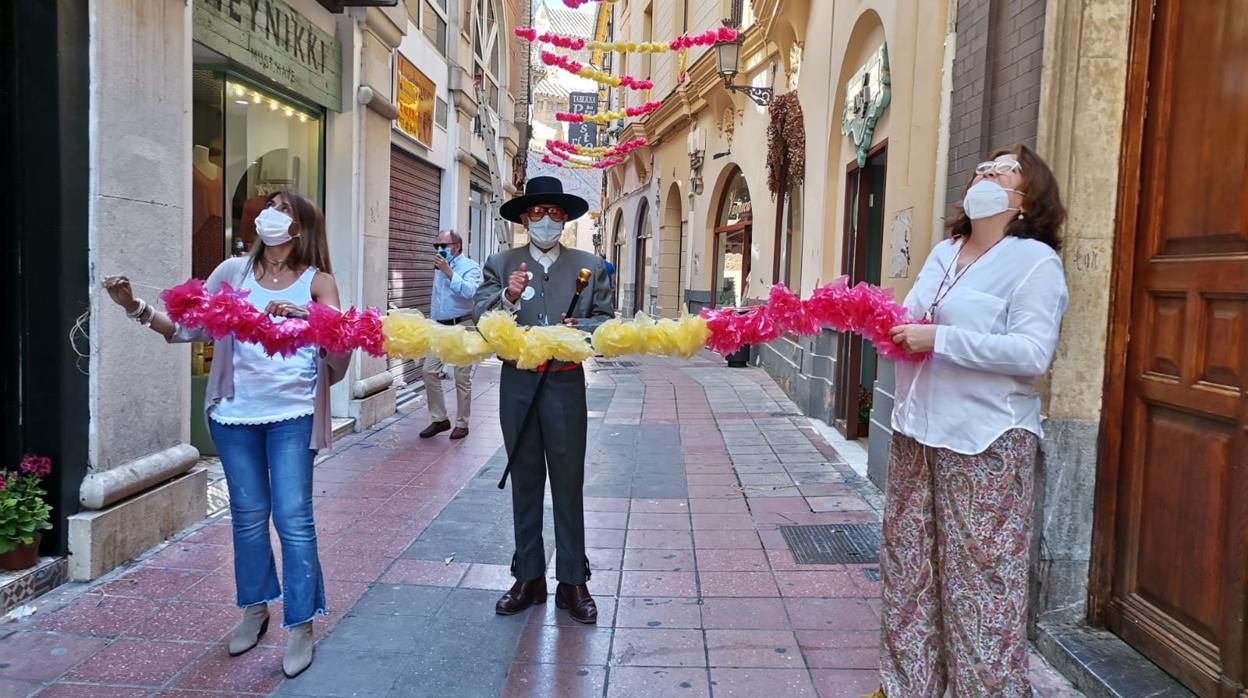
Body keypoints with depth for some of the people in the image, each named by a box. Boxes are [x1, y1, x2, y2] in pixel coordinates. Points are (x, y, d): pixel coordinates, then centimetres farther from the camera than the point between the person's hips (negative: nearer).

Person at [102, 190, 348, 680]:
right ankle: (255, 608, 32)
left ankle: (300, 625, 10)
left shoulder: (317, 281, 0)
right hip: (235, 412, 3)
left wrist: (305, 316, -30)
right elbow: (188, 327, 8)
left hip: (291, 413, -2)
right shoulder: (233, 271, 6)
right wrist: (136, 308, -5)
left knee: (293, 518, -3)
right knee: (247, 515, 13)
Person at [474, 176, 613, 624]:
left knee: (568, 485, 5)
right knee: (524, 483, 11)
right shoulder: (501, 265, 5)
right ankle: (528, 578, 23)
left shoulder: (589, 266, 6)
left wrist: (581, 327, -16)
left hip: (565, 385, -1)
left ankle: (572, 582, 17)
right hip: (517, 385, 1)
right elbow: (481, 321, -4)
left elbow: (605, 320, 5)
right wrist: (508, 298, -22)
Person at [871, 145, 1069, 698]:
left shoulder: (1035, 260, -8)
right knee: (908, 562, 14)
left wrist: (939, 338, -21)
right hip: (915, 430, 8)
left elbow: (1033, 353, -20)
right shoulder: (942, 253, 13)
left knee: (980, 573, 0)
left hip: (984, 442, -7)